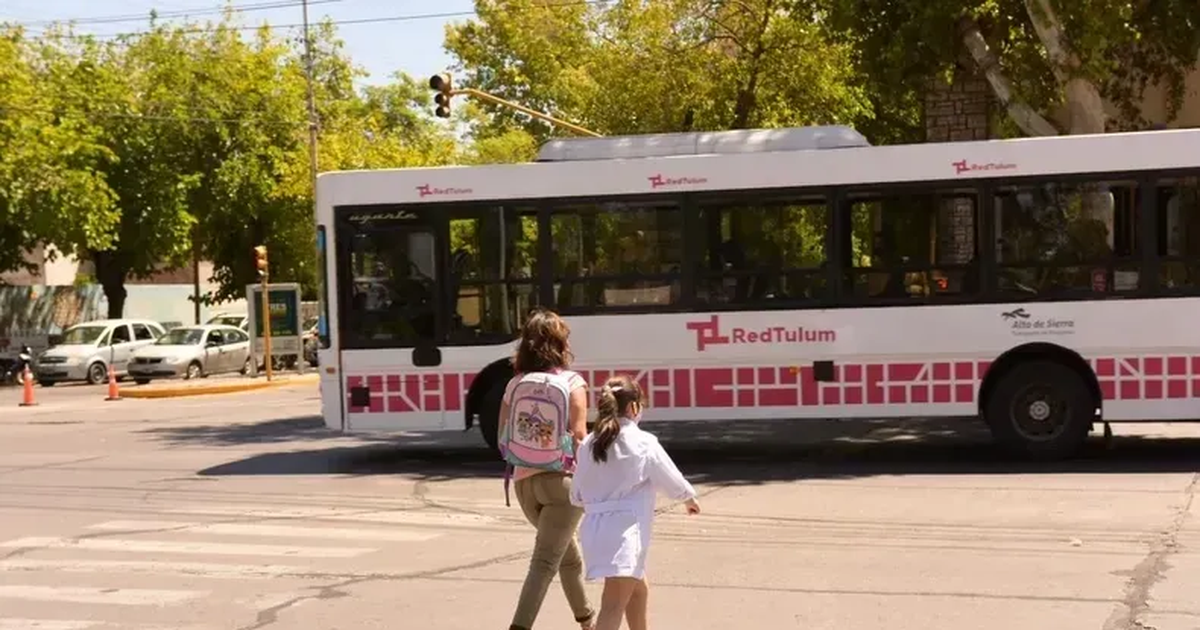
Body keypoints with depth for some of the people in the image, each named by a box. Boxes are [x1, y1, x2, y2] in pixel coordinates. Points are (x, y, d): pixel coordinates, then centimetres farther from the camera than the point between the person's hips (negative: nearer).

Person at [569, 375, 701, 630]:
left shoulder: (588, 444, 5)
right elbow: (672, 480, 4)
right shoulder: (644, 444, -9)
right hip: (625, 530, -7)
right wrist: (690, 498, 25)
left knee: (638, 590, 29)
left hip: (595, 528, 7)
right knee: (615, 604, -13)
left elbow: (577, 496, 12)